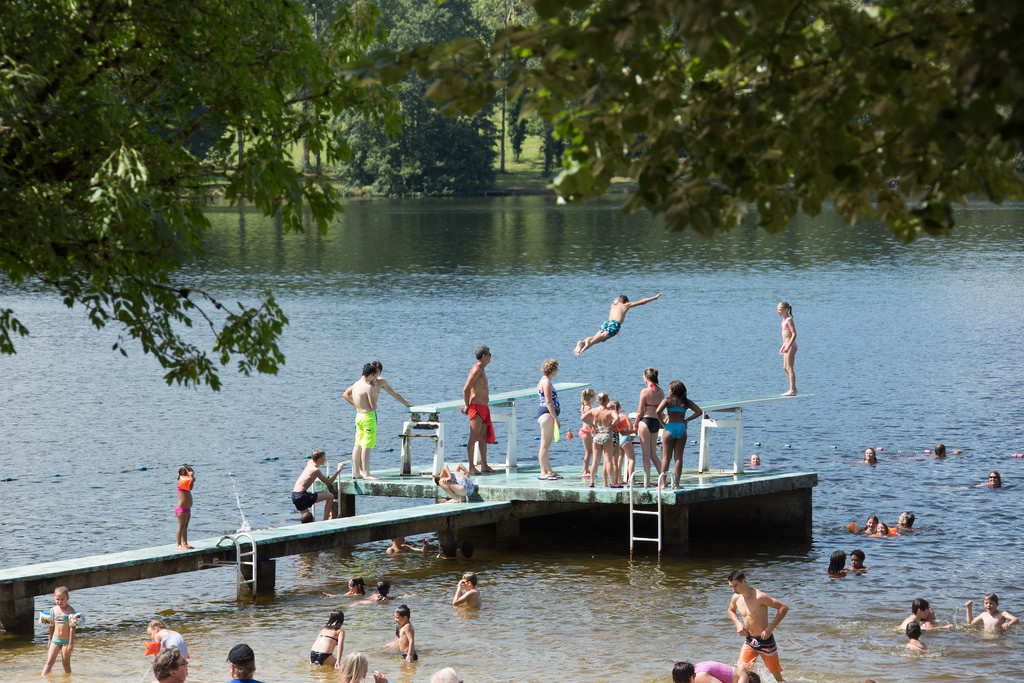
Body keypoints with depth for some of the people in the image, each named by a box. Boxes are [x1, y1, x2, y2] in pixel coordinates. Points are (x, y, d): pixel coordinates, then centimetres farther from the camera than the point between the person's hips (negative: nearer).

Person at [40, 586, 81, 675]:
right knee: (49, 662, -2)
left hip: (66, 640, -4)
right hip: (55, 640, 4)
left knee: (66, 663, 4)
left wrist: (71, 643, -14)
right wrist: (49, 640, 15)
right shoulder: (53, 610, 3)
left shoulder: (70, 610, -11)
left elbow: (72, 628, -12)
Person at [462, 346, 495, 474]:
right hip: (476, 407, -10)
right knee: (474, 438, -8)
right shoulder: (476, 370, -13)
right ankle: (471, 467, -8)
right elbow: (466, 389, -18)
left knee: (484, 437, 11)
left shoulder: (482, 370, 18)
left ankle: (484, 466, 14)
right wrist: (467, 406, -12)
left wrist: (467, 406, 22)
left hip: (484, 408, 10)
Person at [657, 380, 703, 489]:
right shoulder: (686, 402, 8)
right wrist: (687, 420, 8)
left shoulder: (668, 400, -4)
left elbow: (658, 411, -18)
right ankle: (676, 483, 3)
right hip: (682, 427, 3)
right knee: (678, 458, 6)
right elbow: (699, 412, 8)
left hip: (670, 428, -3)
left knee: (666, 458, 1)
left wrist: (662, 415, 3)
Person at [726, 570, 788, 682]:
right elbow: (731, 611, 24)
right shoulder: (736, 598, -1)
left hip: (765, 640, -5)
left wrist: (770, 628, -24)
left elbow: (784, 608, -22)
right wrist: (738, 624, 3)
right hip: (749, 640, 5)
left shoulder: (759, 597, -22)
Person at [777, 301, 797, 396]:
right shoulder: (784, 319, 15)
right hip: (787, 345, 10)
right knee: (785, 368, 15)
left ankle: (792, 390, -9)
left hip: (791, 345, -10)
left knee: (789, 368, -9)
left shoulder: (789, 320, -14)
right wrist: (783, 346, 24)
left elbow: (794, 334, -20)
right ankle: (793, 388, 22)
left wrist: (788, 346, -25)